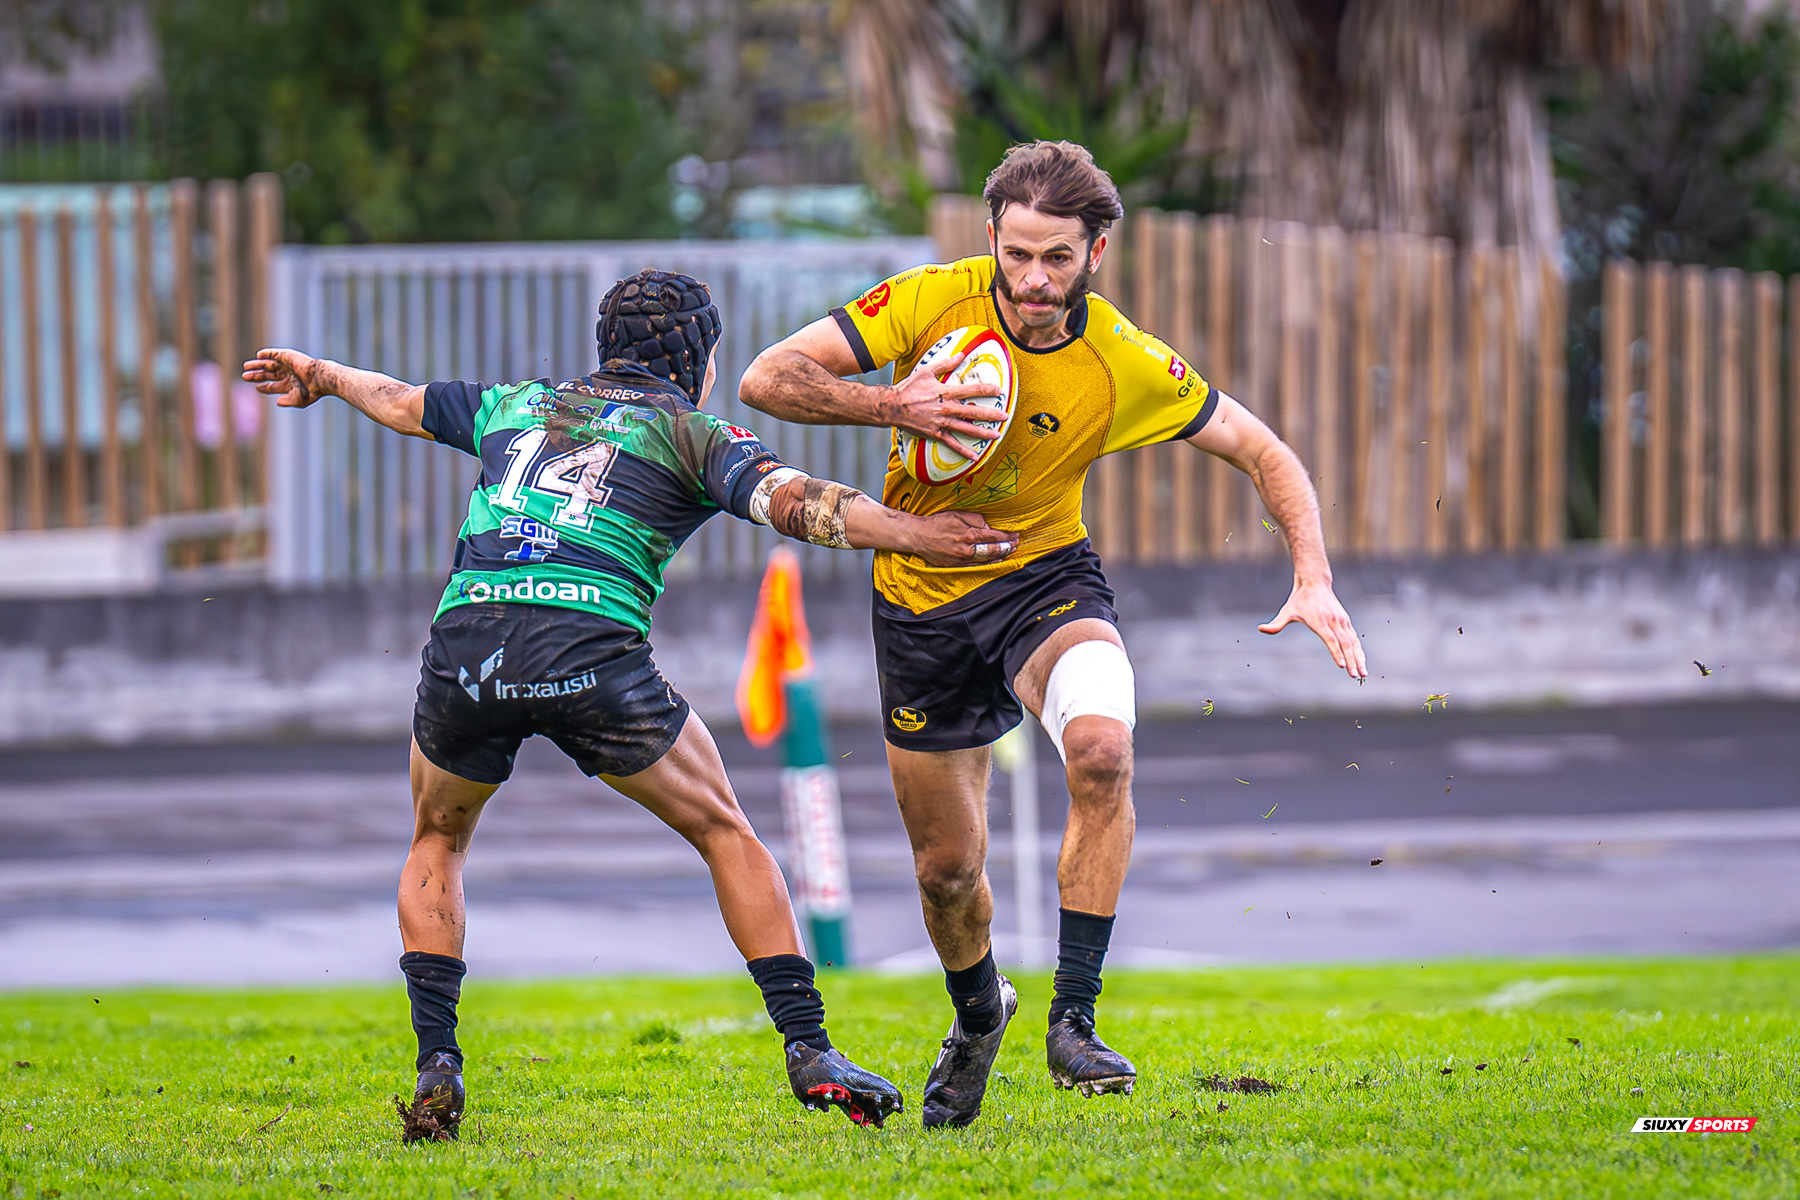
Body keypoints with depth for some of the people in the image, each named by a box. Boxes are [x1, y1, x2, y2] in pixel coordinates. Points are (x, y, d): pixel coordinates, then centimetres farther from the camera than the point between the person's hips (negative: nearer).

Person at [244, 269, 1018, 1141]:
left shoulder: (518, 405, 28)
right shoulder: (690, 433, 15)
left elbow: (399, 401, 45)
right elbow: (792, 500, -4)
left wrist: (317, 377, 64)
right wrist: (907, 533, -9)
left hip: (463, 637, 3)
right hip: (589, 650, -3)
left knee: (436, 842, 29)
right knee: (724, 833, 15)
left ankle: (436, 1066, 14)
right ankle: (808, 1051, 5)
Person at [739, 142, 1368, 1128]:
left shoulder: (1128, 365, -17)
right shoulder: (932, 301, -17)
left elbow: (1264, 454, -6)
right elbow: (767, 380, -17)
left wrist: (1313, 580, -20)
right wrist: (899, 406, -31)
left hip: (1044, 577, -1)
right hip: (920, 595, 1)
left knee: (1102, 748, -34)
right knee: (946, 867, 9)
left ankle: (1074, 1020, -26)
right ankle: (977, 1017, 43)